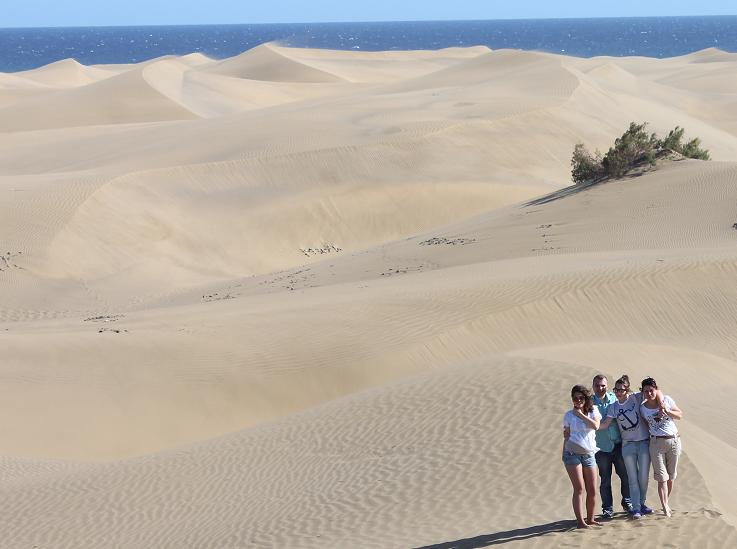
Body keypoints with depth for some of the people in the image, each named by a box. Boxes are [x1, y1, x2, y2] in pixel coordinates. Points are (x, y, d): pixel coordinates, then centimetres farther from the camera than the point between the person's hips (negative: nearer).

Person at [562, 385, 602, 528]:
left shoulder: (593, 410, 7)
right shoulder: (569, 415, 5)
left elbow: (596, 426, -11)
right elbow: (566, 435, 9)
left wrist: (581, 414, -9)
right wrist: (564, 454, 5)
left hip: (589, 454, 2)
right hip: (572, 453, -2)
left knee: (592, 490, 3)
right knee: (579, 489, -8)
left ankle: (590, 519, 17)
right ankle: (580, 521, -5)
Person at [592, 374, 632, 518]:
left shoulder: (614, 398, 3)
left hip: (618, 445, 2)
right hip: (602, 447, -2)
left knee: (626, 475, 6)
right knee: (605, 480, 4)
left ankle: (627, 503, 25)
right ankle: (607, 509, 15)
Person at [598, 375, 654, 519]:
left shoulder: (635, 398, -5)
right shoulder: (614, 407, 1)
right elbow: (604, 424, -5)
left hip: (644, 442, -1)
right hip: (628, 445, 1)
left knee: (644, 476, 6)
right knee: (633, 478, 1)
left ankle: (642, 503, 24)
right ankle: (636, 508, 5)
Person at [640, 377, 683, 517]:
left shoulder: (666, 400, -1)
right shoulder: (643, 408, -1)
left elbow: (679, 415, 2)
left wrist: (666, 411, -12)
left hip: (674, 440, 1)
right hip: (657, 442, -1)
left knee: (671, 476, 7)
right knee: (662, 477, -5)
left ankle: (666, 502, 22)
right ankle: (665, 507, -4)